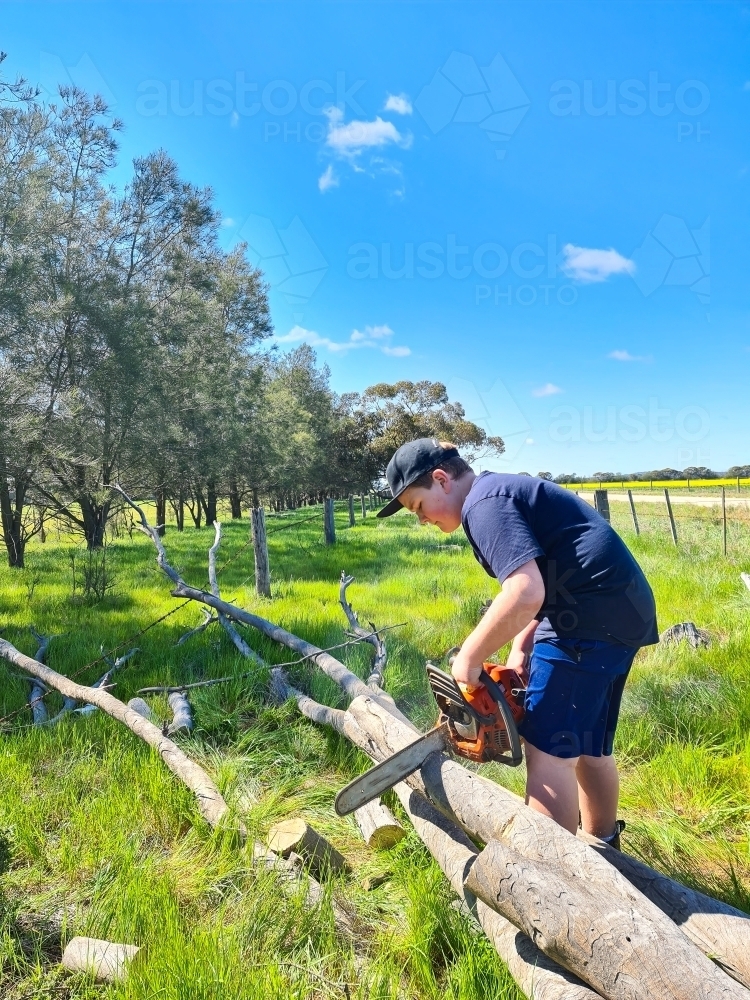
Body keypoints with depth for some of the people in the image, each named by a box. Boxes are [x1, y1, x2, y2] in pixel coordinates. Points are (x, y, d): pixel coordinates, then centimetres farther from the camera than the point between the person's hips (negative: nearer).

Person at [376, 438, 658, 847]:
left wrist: (469, 658, -15)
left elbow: (525, 594, -26)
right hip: (621, 610, 11)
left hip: (592, 615, -11)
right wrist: (520, 650, 10)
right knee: (587, 744, 21)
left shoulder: (483, 503, -12)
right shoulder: (503, 491, 19)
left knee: (548, 750, -4)